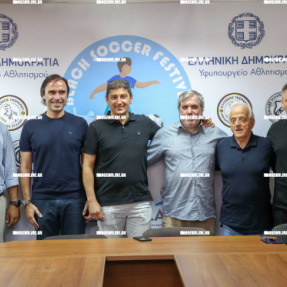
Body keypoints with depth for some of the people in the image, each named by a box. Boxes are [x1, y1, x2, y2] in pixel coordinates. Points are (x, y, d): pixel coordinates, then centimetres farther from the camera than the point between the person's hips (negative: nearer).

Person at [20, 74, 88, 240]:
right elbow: (25, 168, 4)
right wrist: (27, 202, -2)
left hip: (74, 200, 0)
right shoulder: (31, 126, 3)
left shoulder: (80, 124, 2)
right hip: (42, 200, 1)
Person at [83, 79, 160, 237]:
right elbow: (87, 166, -1)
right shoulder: (96, 127, 0)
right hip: (108, 204, -1)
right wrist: (92, 200, -8)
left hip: (141, 202, 2)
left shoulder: (144, 123, 6)